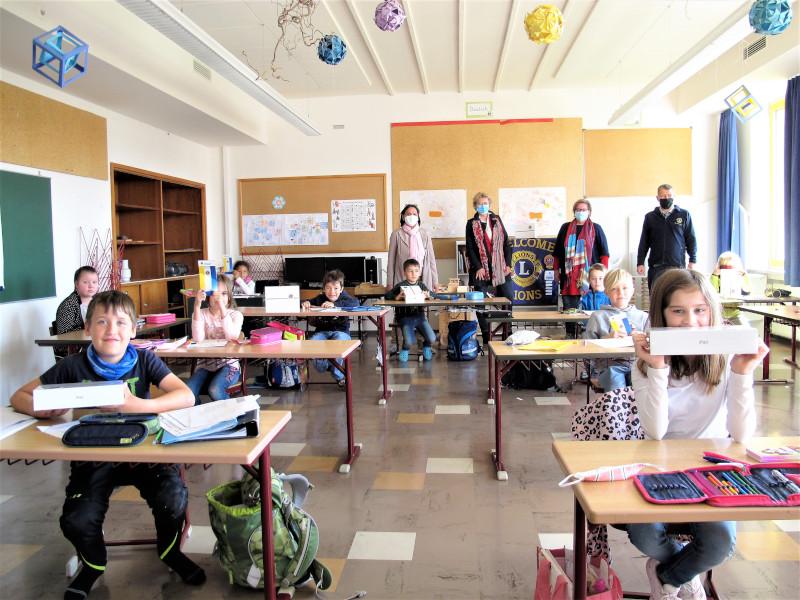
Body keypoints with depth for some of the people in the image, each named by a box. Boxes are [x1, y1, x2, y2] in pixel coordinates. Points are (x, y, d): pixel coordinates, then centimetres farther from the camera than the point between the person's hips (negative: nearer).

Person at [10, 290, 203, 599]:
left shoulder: (144, 360, -8)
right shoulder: (73, 366, -6)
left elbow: (186, 397, -21)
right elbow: (19, 396, 2)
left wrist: (138, 405, -37)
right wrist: (39, 408, -22)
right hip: (92, 456, 1)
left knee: (174, 499, -24)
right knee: (77, 521, -22)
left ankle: (169, 550, 12)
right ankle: (93, 564, 17)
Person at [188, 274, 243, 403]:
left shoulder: (235, 315, 2)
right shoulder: (201, 314, 4)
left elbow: (232, 337, -19)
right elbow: (198, 339, -15)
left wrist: (222, 307, -23)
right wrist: (197, 306, -19)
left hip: (228, 364, -2)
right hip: (205, 364, 2)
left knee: (215, 390, -31)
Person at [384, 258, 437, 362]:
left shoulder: (421, 285, 9)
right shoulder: (401, 285, -2)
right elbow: (387, 295, -8)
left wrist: (428, 295, -18)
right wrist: (397, 297, -26)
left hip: (419, 315, 3)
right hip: (405, 317, -3)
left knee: (432, 339, -12)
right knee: (409, 341, -21)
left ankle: (426, 347, 28)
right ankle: (405, 349, 19)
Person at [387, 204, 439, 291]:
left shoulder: (425, 234, 6)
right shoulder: (397, 234, 1)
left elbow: (431, 258, 9)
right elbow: (391, 260, 3)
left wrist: (435, 281, 7)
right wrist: (389, 282, 1)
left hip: (423, 279, 2)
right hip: (402, 279, -1)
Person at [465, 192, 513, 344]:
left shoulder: (497, 220, 12)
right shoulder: (471, 224, 4)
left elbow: (506, 243, 9)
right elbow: (470, 248, -2)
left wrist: (508, 264, 0)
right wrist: (478, 267, -11)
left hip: (500, 269, 3)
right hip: (481, 270, -2)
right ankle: (486, 337, 7)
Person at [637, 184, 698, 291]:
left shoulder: (684, 215, 6)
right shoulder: (650, 217, 9)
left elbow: (691, 239, 7)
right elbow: (644, 242, 11)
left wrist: (692, 261, 0)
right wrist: (640, 263, 4)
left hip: (677, 266, -1)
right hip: (655, 267, 1)